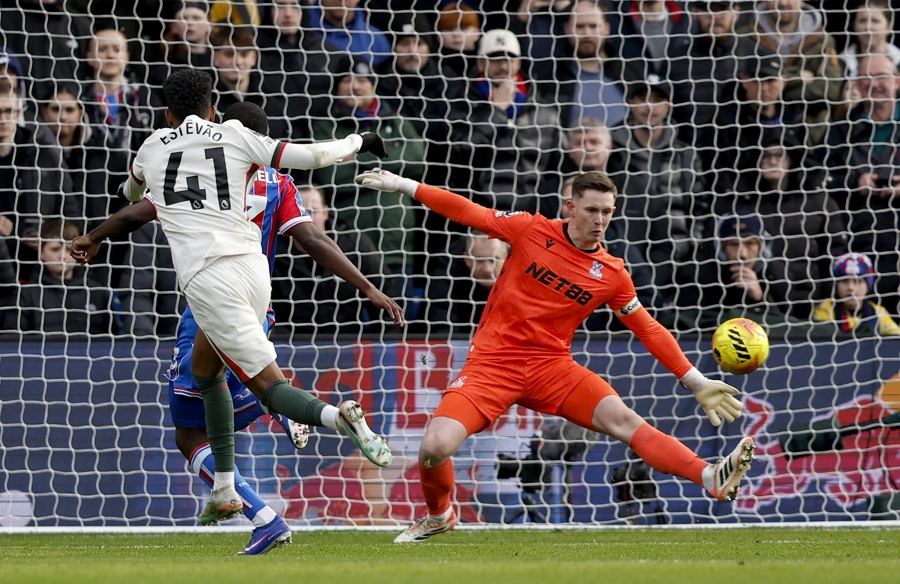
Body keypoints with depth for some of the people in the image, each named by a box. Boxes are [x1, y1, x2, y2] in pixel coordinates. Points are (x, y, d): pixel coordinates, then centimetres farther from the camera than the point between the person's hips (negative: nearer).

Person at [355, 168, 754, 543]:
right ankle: (438, 515, 14)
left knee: (624, 420, -22)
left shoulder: (612, 275, 2)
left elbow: (649, 330, 9)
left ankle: (714, 480, -33)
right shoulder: (533, 230, -2)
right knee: (435, 448, -19)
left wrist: (696, 383, 6)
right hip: (493, 361, -1)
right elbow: (468, 212, 5)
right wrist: (404, 186, 6)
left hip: (552, 364, 1)